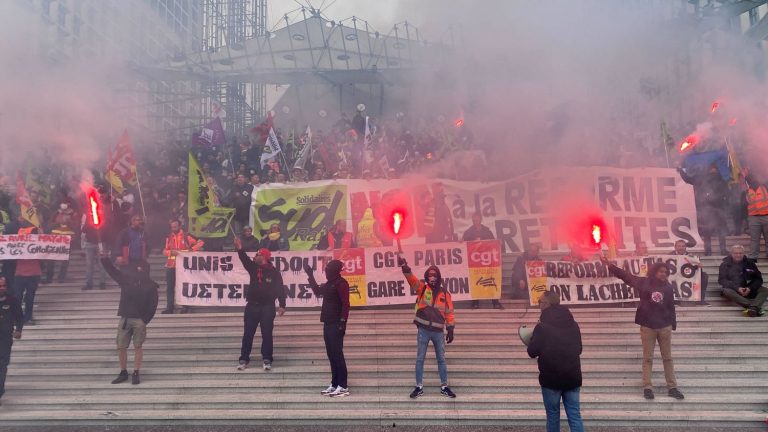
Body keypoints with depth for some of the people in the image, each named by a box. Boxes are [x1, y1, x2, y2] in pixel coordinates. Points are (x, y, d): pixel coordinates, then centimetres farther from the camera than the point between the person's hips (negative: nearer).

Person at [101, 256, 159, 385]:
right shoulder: (126, 279, 8)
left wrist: (145, 320, -9)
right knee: (121, 347, 5)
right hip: (124, 318, 3)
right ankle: (123, 373, 18)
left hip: (139, 320, -3)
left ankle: (136, 373, 7)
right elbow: (112, 271, 10)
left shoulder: (151, 286, -1)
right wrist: (105, 259, -5)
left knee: (138, 346, -1)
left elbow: (153, 305, -4)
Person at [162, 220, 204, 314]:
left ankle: (185, 307, 10)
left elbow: (200, 243, -5)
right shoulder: (169, 237, 8)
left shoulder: (186, 236, -2)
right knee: (169, 287, 6)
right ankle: (169, 308, 12)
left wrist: (191, 249, -17)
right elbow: (164, 251, 5)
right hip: (171, 266, 3)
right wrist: (171, 252, -16)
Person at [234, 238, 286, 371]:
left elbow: (280, 289, -6)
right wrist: (240, 249, -26)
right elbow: (245, 260, -8)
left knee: (267, 334, 1)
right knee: (248, 334, 6)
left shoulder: (274, 272, -5)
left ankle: (267, 360, 9)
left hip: (268, 307, -4)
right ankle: (244, 359, 13)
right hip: (252, 306, 4)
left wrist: (282, 305, -12)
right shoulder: (253, 268, 7)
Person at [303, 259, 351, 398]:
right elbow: (318, 292, 28)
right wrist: (310, 275, 26)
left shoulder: (341, 283, -11)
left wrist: (343, 322, -23)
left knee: (337, 354, -8)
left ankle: (343, 387, -4)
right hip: (328, 323, 9)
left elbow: (345, 304, -17)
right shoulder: (329, 283, 15)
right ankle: (334, 385, 16)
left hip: (336, 324, -9)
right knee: (331, 355, 10)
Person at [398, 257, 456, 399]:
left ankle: (444, 387, 20)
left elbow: (449, 312, 8)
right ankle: (419, 387, 14)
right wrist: (405, 267, -36)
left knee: (441, 359, 9)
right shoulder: (422, 288, 1)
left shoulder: (444, 293, 5)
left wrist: (450, 330, 4)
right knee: (420, 359, 4)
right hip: (423, 330, -1)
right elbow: (412, 278, -17)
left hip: (438, 332, 1)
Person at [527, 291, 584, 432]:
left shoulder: (542, 327, -12)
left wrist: (534, 339, 8)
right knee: (574, 415, 6)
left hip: (551, 378, -4)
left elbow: (532, 352, -9)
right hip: (572, 377, 4)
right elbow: (578, 349, 17)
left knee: (553, 415, 9)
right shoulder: (573, 325, 6)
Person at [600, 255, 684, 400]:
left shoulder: (668, 287, 2)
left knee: (667, 358, 9)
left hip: (665, 326, 2)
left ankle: (672, 387, 15)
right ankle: (647, 387, 8)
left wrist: (673, 325, 7)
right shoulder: (643, 283, -2)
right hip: (647, 327, -2)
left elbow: (671, 307, 7)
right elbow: (625, 275, -1)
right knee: (647, 358, 4)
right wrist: (609, 265, -6)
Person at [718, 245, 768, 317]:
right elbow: (722, 280, -6)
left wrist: (750, 288, -13)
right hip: (733, 289, -3)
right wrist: (737, 288, -20)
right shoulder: (725, 264, 3)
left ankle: (753, 307, -49)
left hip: (748, 290, 3)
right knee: (726, 291, -35)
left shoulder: (749, 263, 8)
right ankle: (757, 307, -49)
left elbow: (758, 279, 7)